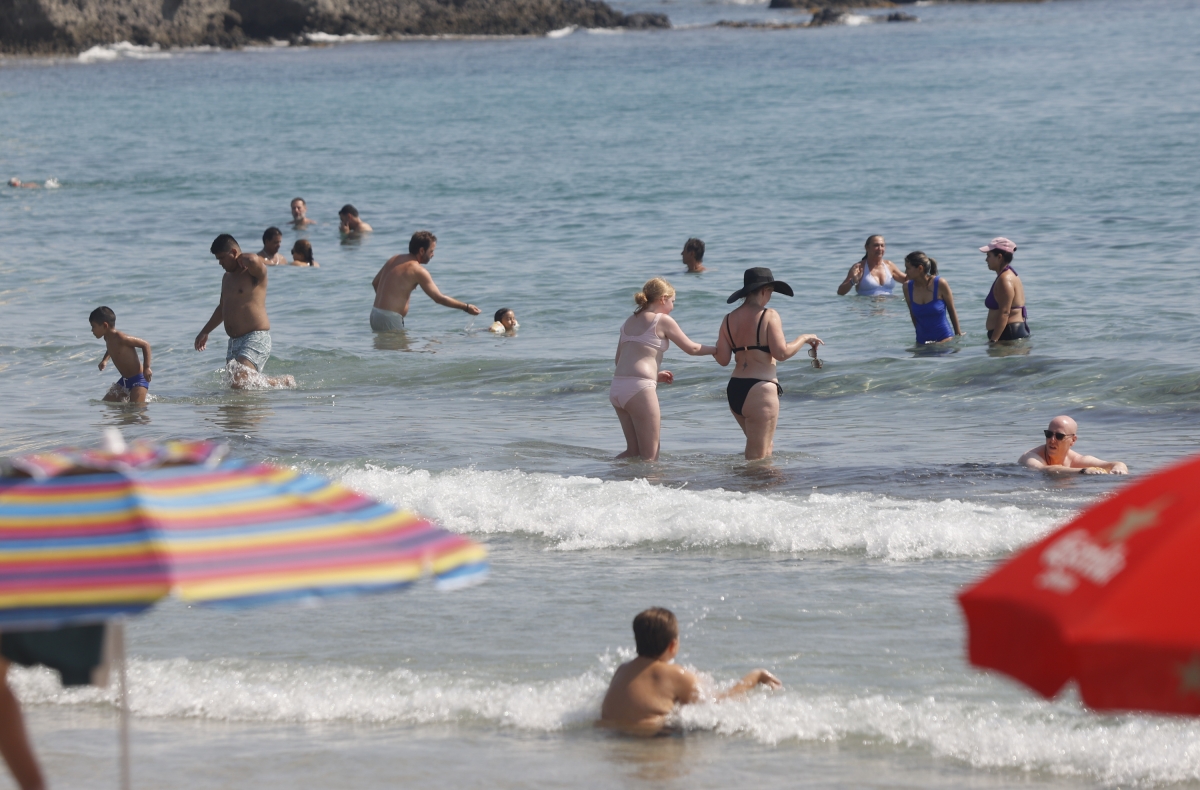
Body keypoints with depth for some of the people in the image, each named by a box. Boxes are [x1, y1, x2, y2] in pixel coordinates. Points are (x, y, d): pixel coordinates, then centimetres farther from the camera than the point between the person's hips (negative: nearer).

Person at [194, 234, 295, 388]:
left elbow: (253, 260, -35)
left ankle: (284, 382, -1)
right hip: (234, 341, 10)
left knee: (240, 384, -24)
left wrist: (242, 259, -11)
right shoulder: (227, 277, 20)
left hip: (256, 339, -10)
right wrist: (205, 332, 38)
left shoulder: (253, 271, -8)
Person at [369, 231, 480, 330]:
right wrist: (466, 307, -4)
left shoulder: (394, 260, 13)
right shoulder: (418, 270, -12)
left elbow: (375, 283, 23)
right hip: (390, 318, -9)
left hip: (376, 314, 9)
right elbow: (439, 298, -11)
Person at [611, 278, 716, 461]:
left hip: (617, 387, 7)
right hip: (639, 387, -7)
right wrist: (715, 349, 25)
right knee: (650, 456, -2)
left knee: (634, 451, 16)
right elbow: (691, 348, 7)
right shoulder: (662, 320, 0)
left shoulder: (630, 321, 20)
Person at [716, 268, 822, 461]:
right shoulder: (768, 316, -9)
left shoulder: (729, 320, 8)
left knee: (766, 446, 23)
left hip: (734, 389, 7)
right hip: (760, 389, -7)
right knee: (758, 456, -3)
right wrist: (804, 339, 1)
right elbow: (781, 353, -15)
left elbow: (722, 359, 6)